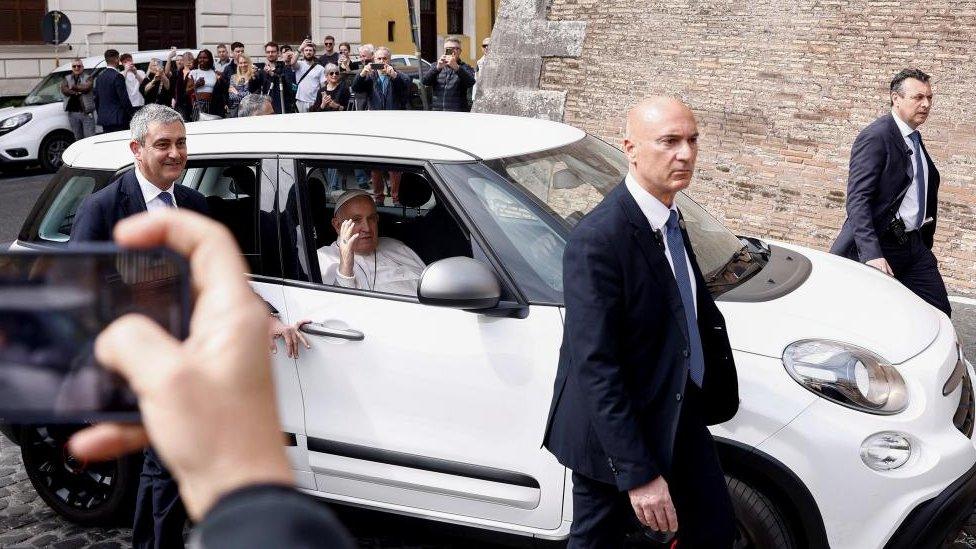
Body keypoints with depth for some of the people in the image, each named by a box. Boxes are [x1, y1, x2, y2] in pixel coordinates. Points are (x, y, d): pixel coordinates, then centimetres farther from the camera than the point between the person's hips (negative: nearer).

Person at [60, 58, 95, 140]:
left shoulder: (87, 78, 4)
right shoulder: (67, 78, 14)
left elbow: (87, 88, -16)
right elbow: (64, 90, -3)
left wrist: (73, 87, -5)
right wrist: (77, 92, -14)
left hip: (86, 112, -4)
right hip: (72, 112, 4)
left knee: (89, 138, -7)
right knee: (77, 138, 11)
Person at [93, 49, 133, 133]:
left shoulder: (99, 77, 12)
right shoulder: (117, 76, -12)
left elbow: (96, 99, 17)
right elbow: (124, 99, -14)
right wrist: (131, 114, -7)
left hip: (103, 119, 8)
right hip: (118, 120, -8)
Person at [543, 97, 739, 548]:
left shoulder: (668, 215, 2)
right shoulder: (597, 240, -26)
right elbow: (594, 367, -27)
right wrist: (638, 472, -27)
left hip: (679, 412, 8)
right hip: (613, 431, -8)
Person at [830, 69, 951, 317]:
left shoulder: (915, 138, 14)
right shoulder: (875, 137, -14)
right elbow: (857, 200, -22)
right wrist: (872, 254, -30)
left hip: (915, 244, 8)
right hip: (881, 246, -8)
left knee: (940, 312, 5)